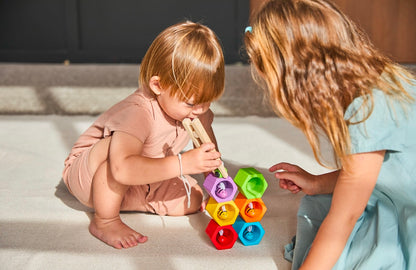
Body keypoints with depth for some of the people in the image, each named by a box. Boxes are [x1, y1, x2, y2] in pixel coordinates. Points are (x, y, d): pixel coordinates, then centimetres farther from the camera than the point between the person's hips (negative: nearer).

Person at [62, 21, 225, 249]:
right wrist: (183, 163, -56)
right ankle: (104, 221, -18)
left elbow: (210, 151, 2)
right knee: (119, 146, -39)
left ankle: (123, 201, 9)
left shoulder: (195, 106, -15)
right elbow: (123, 169, -54)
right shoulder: (139, 112, -38)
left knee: (192, 200, -7)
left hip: (140, 181, 7)